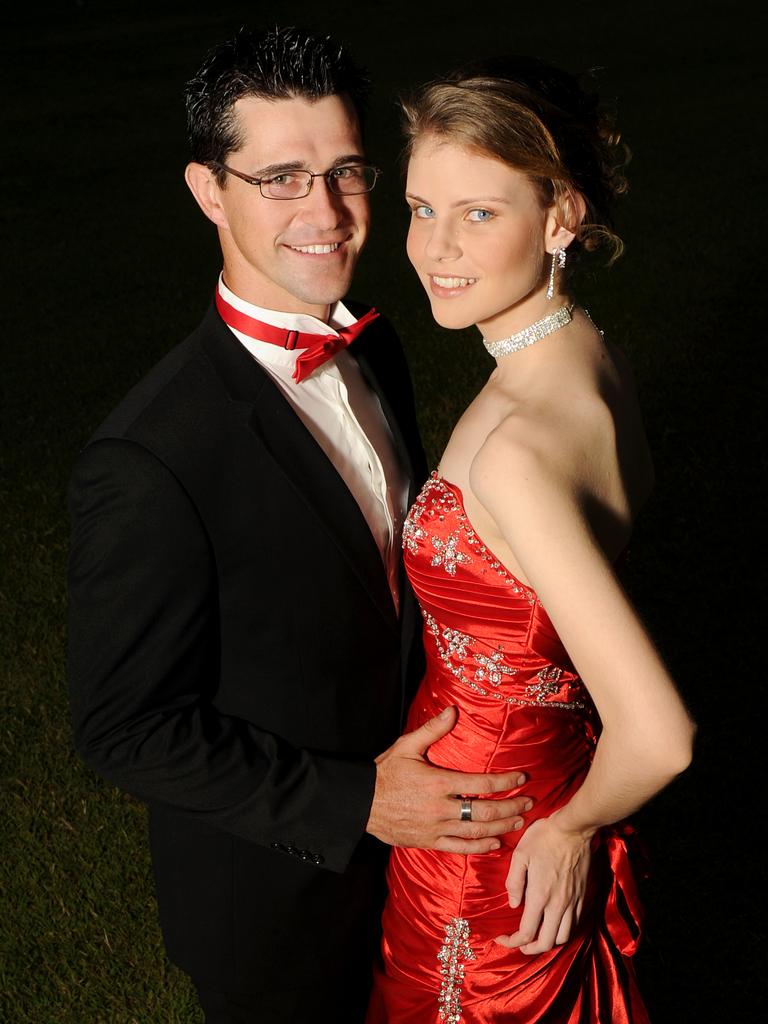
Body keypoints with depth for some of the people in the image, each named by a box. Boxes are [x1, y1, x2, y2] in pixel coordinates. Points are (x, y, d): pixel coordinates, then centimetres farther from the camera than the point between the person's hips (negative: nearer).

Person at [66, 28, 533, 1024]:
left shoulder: (372, 345, -6)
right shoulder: (147, 461, -32)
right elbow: (123, 726, -25)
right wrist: (352, 803, -23)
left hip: (390, 829, 6)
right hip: (268, 888, -6)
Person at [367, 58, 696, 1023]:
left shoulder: (517, 453, -37)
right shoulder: (592, 353, -8)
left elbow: (657, 736, -40)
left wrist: (573, 826, -17)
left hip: (490, 823, -8)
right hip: (551, 756, 8)